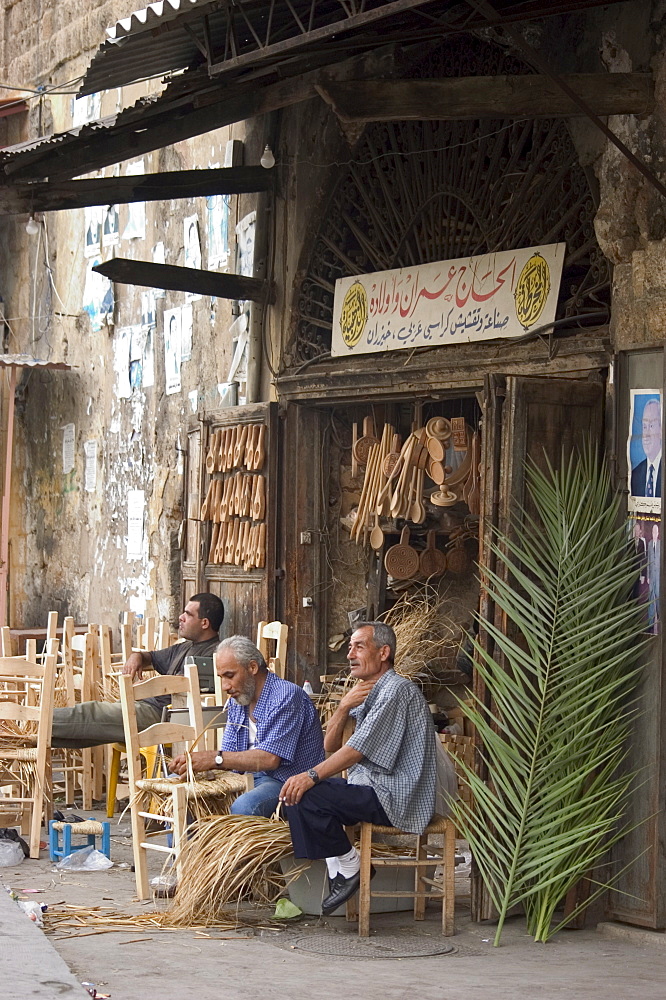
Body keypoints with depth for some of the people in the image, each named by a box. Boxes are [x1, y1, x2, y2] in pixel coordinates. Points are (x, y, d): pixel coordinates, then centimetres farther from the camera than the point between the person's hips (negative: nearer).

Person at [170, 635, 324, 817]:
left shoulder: (286, 695, -14)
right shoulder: (236, 701, 14)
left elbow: (270, 759, -23)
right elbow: (230, 757, 11)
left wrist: (215, 758, -24)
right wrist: (192, 761, -10)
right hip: (250, 778, 9)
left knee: (243, 807, -38)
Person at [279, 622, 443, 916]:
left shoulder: (397, 690, -13)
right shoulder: (368, 693, 19)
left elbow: (359, 748, -22)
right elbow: (330, 745, 13)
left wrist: (312, 776, -26)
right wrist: (344, 707, -5)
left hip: (394, 799, -11)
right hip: (370, 787, 11)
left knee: (307, 796, -22)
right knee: (296, 789, 10)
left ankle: (349, 867, -7)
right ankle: (337, 872, 2)